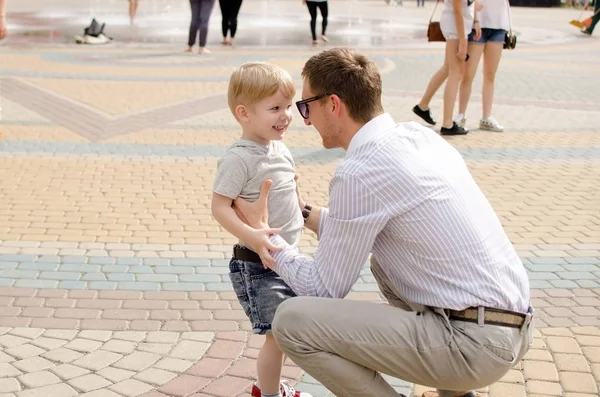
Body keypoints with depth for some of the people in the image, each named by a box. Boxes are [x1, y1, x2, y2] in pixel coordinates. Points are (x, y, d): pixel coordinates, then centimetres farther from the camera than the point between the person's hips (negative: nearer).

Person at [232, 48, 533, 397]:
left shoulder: (359, 173, -15)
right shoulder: (420, 135, 9)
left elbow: (325, 288, -5)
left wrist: (264, 234, 7)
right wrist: (303, 212, 25)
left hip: (475, 344, -9)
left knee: (292, 321, -11)